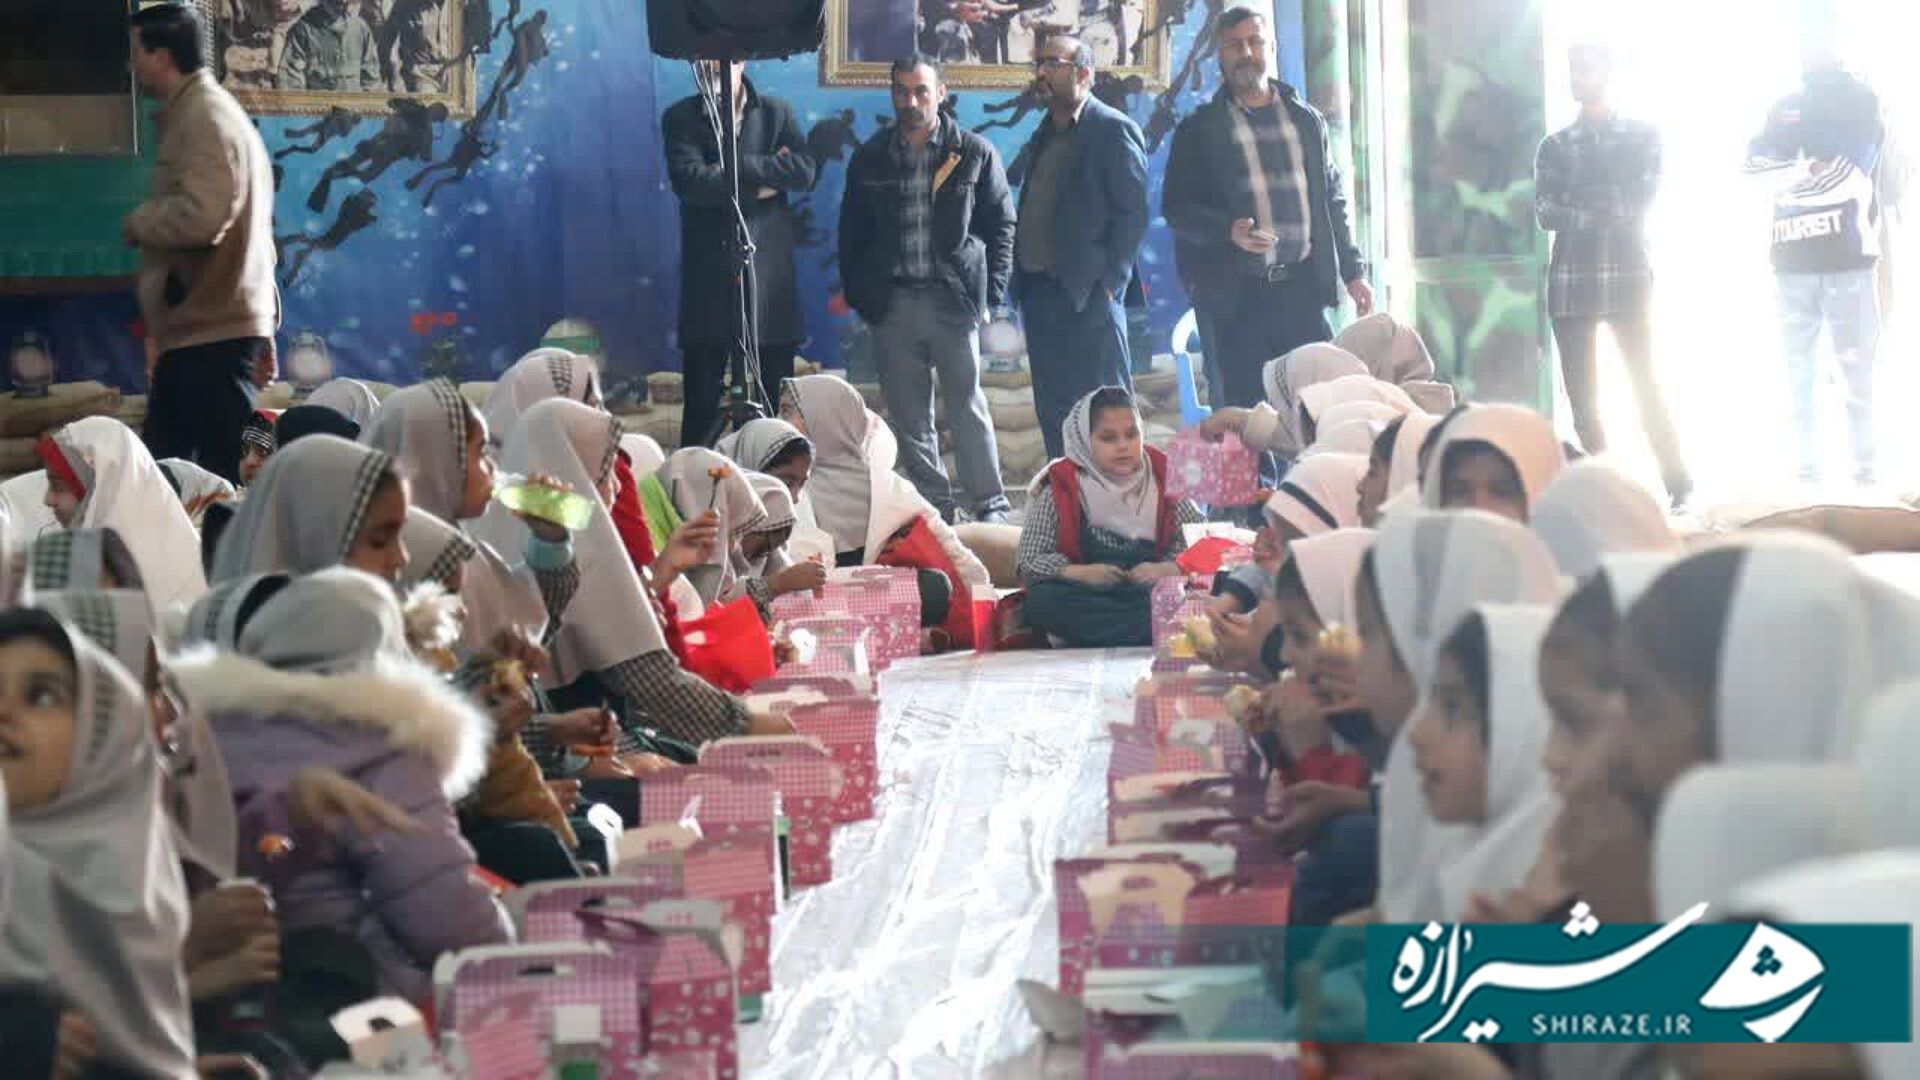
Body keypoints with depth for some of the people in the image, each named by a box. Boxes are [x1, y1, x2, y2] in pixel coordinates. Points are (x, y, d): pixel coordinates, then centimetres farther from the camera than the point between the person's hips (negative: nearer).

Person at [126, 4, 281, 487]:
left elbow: (201, 217, -26)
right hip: (198, 330, 11)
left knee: (226, 483, -11)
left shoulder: (203, 117, -11)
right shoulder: (198, 113, 21)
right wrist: (264, 333, 22)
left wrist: (138, 222, -6)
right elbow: (252, 229, 22)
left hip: (212, 333, -11)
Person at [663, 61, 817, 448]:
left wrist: (734, 165, -11)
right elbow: (688, 180, -12)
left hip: (768, 270, 1)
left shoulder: (776, 114, 8)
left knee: (772, 399, 3)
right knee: (702, 397, 0)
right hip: (709, 272, -1)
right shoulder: (681, 119, 4)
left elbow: (804, 171, -8)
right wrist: (763, 181, -10)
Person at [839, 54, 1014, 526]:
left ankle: (990, 505, 9)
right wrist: (857, 294, 6)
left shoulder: (975, 154, 3)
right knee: (909, 416, 5)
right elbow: (851, 234, 15)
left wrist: (990, 296, -1)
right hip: (893, 305, 3)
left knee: (968, 409, -1)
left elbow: (1001, 226, 5)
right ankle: (932, 506, 13)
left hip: (954, 300, -3)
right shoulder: (870, 159, 10)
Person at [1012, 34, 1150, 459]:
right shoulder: (1044, 136, 18)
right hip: (1040, 289, 8)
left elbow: (1132, 213, -10)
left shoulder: (1114, 130, -5)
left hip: (1090, 293, -8)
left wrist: (1108, 283, -15)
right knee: (1053, 409, 9)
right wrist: (1022, 277, 8)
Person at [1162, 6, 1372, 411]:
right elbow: (1175, 207, -1)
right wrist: (1230, 231, -19)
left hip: (1303, 287, 3)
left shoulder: (1307, 120, 14)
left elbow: (1333, 199, 18)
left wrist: (1352, 271, 12)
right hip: (1232, 294, -2)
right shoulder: (1199, 130, 4)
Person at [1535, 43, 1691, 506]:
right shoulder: (1555, 146, 13)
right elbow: (1545, 212, 1)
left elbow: (1641, 200, -3)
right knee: (1582, 397, -1)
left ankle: (1679, 485, -5)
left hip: (1629, 272, -2)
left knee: (1646, 383, -8)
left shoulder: (1643, 136, 10)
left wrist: (1577, 208, -9)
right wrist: (1593, 215, -14)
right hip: (1571, 277, 2)